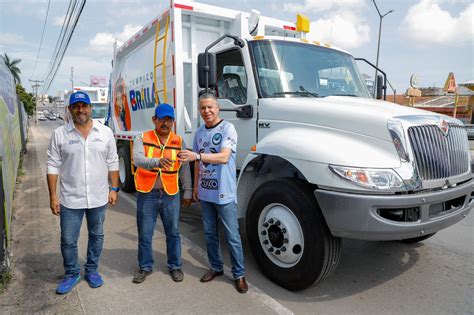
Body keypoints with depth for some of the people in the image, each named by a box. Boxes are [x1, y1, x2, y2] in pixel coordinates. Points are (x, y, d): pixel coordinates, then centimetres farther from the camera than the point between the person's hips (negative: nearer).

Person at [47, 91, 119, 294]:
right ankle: (71, 274, 31)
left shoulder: (105, 132, 0)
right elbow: (53, 166, -2)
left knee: (97, 236, 15)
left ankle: (92, 270, 35)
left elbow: (112, 163, 3)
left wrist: (114, 188, 1)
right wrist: (53, 196, -5)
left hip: (98, 198, 1)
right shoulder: (59, 134, -3)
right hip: (70, 199, -1)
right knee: (68, 240, 9)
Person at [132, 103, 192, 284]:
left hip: (171, 195, 1)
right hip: (147, 194, -1)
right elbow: (138, 159, -22)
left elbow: (184, 169, 7)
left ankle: (175, 266, 30)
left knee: (173, 233, 11)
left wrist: (187, 192, 5)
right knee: (145, 234, 11)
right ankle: (145, 267, 31)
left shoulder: (178, 141, 3)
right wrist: (158, 161, -41)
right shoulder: (142, 139, -3)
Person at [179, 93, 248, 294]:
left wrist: (197, 155, -32)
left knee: (232, 236, 3)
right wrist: (196, 186, 15)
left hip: (224, 193, -6)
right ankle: (216, 267, 34)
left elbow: (224, 157, -23)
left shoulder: (227, 128, -10)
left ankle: (239, 274, 18)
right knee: (210, 233, 16)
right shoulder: (199, 132, 10)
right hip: (205, 192, 6)